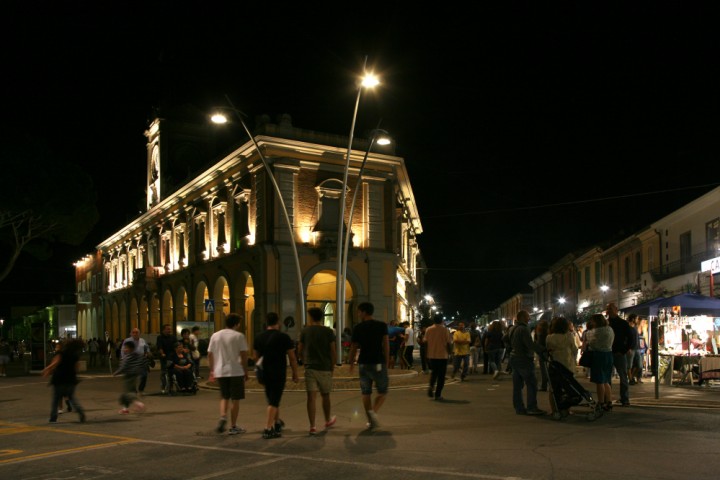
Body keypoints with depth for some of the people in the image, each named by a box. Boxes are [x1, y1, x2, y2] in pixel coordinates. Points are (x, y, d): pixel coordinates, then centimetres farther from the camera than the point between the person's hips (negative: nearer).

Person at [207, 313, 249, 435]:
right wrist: (246, 371, 2)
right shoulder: (238, 336, -6)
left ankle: (223, 417, -4)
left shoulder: (215, 336, 8)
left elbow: (210, 354, 9)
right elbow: (244, 355, -7)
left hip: (220, 372, 4)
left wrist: (212, 370, 18)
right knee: (235, 399, 5)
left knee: (224, 397, 19)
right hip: (236, 371, -4)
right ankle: (233, 427, 8)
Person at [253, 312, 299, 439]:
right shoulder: (283, 337, -9)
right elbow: (292, 358, -8)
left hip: (265, 373, 6)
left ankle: (277, 422, 33)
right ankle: (268, 429, -7)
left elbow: (256, 357, 14)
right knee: (274, 401, -4)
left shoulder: (259, 337, 6)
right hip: (279, 373, -6)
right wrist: (295, 374, 1)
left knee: (271, 399, 20)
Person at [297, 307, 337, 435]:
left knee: (311, 397, -1)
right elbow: (334, 352, -3)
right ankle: (328, 420, 35)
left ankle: (312, 426, -6)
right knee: (325, 396, 17)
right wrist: (332, 367, 9)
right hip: (325, 368, 0)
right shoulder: (328, 332, -1)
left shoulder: (305, 331, 0)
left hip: (310, 368, 0)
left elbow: (300, 351, 5)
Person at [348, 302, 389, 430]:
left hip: (363, 363, 1)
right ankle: (373, 411, -16)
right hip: (378, 363, -1)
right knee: (382, 392, 9)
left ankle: (370, 421, 9)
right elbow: (386, 344, -4)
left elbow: (354, 347, 4)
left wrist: (351, 363, 16)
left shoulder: (358, 328, 1)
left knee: (366, 393, 11)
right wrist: (387, 362, 2)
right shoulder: (382, 325, 0)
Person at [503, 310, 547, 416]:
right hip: (524, 359, -9)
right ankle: (531, 408, -5)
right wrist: (542, 351, -27)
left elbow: (505, 339, 24)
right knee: (531, 384, -4)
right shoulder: (523, 329, -18)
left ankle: (519, 408, 14)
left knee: (517, 385, 10)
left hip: (514, 358, 9)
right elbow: (530, 344, -26)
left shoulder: (511, 329, 10)